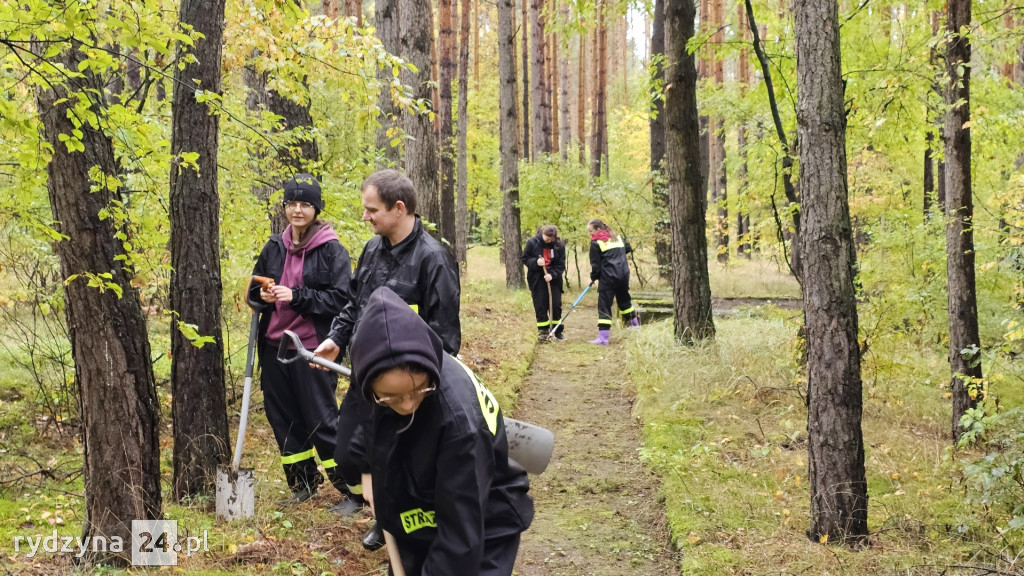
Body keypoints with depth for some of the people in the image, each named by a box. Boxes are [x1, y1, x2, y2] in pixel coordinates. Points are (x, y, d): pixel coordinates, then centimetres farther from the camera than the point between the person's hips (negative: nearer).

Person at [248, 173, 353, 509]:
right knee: (281, 417, 12)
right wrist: (263, 296, -6)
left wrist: (297, 296, -20)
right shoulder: (274, 247, 9)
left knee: (322, 419, -3)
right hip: (274, 346, 6)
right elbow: (253, 290, 18)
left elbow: (341, 299, -13)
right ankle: (303, 482, 28)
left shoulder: (332, 250, -7)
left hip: (312, 349, -6)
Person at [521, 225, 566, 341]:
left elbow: (561, 265, -3)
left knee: (556, 305, 3)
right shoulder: (532, 243, -9)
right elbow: (524, 258, -2)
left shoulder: (559, 245, -7)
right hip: (537, 279, -1)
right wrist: (535, 262, -20)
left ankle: (558, 331, 14)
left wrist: (552, 274, -19)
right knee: (540, 306, 1)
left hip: (553, 279, 1)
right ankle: (543, 331, 9)